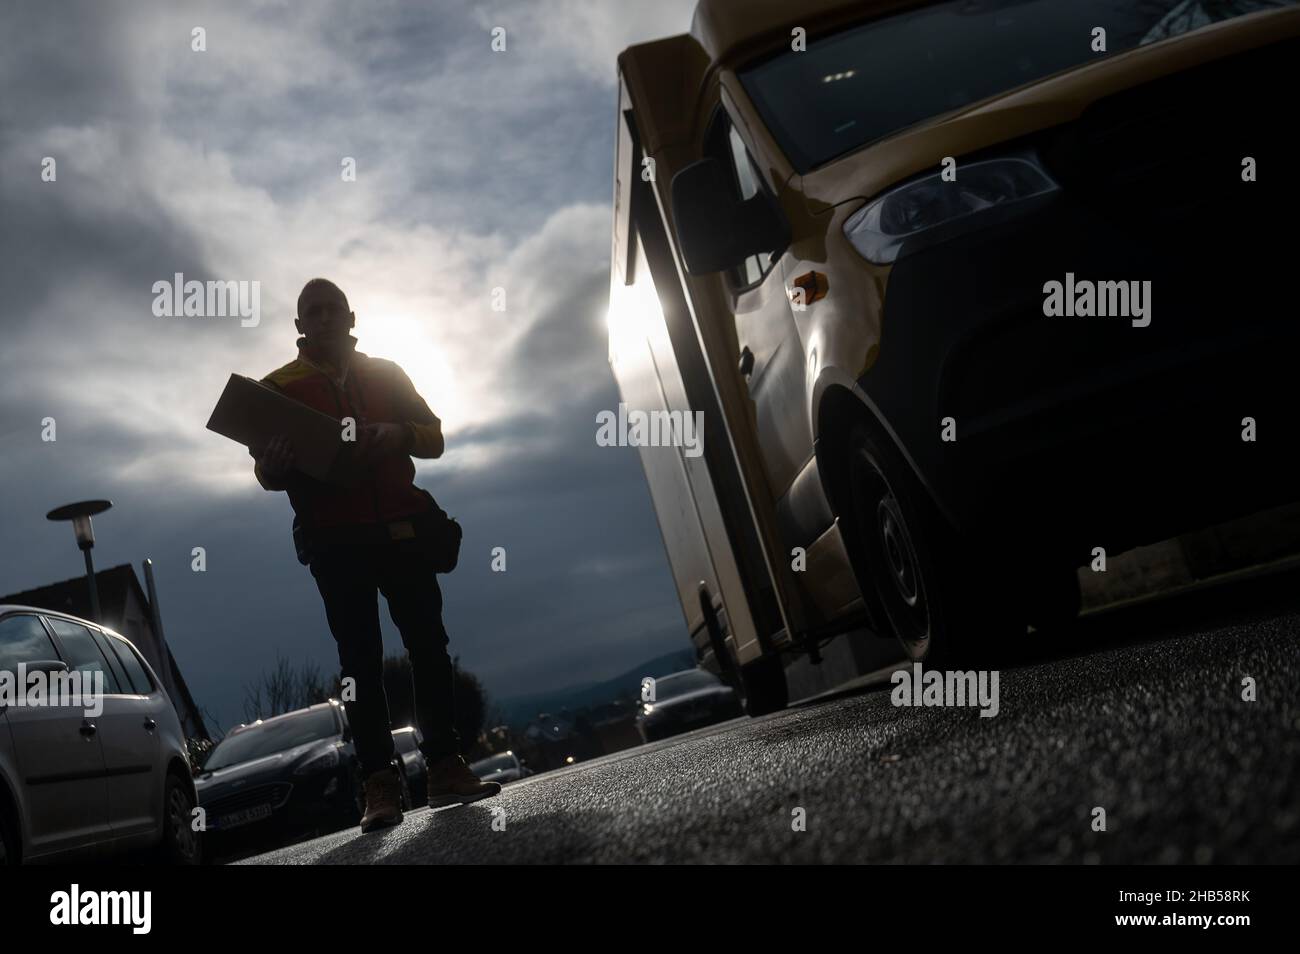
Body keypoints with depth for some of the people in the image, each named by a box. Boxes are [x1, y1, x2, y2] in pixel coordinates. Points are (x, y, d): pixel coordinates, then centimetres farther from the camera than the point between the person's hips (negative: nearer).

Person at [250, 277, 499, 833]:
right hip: (334, 542, -2)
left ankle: (445, 766, 3)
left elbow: (433, 437, 13)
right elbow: (267, 473, 6)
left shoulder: (386, 374, 14)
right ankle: (379, 784, -5)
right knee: (361, 661, -3)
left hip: (400, 531, 2)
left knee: (429, 646, -2)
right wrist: (279, 464, -19)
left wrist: (397, 435, -9)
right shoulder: (279, 386, 8)